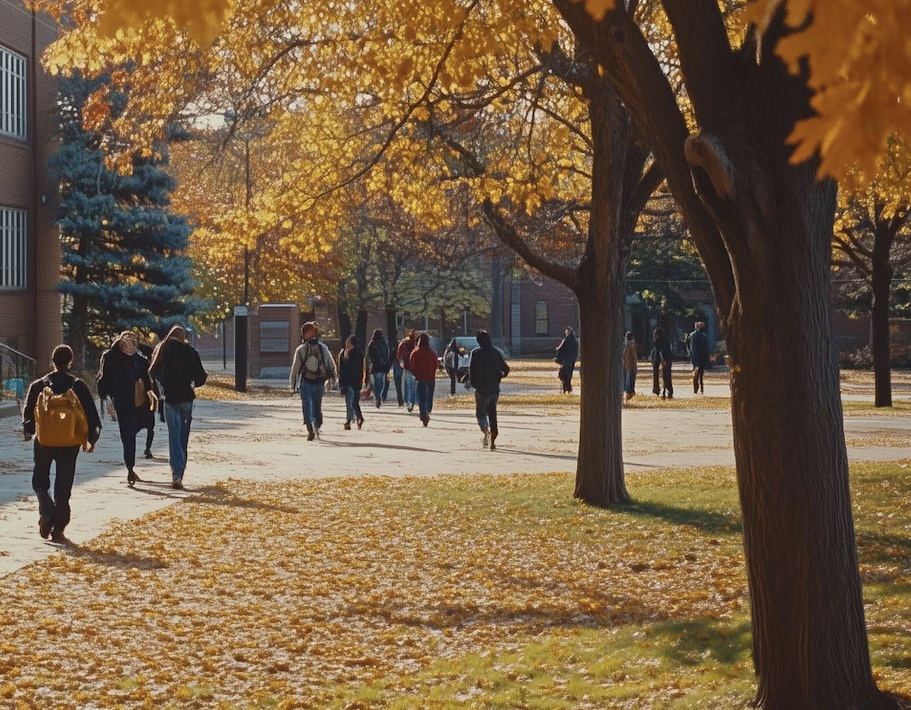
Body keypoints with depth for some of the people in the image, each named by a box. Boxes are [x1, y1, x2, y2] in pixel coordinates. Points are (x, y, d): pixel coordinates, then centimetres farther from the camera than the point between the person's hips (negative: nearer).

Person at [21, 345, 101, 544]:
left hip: (44, 441, 0)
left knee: (40, 481, 16)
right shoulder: (78, 386, -4)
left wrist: (28, 432, 20)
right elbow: (90, 414, -2)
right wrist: (91, 438, 10)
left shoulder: (38, 386, -3)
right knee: (63, 487, 7)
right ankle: (58, 529, 6)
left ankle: (46, 513, -10)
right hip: (70, 443, 0)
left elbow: (28, 412, 2)